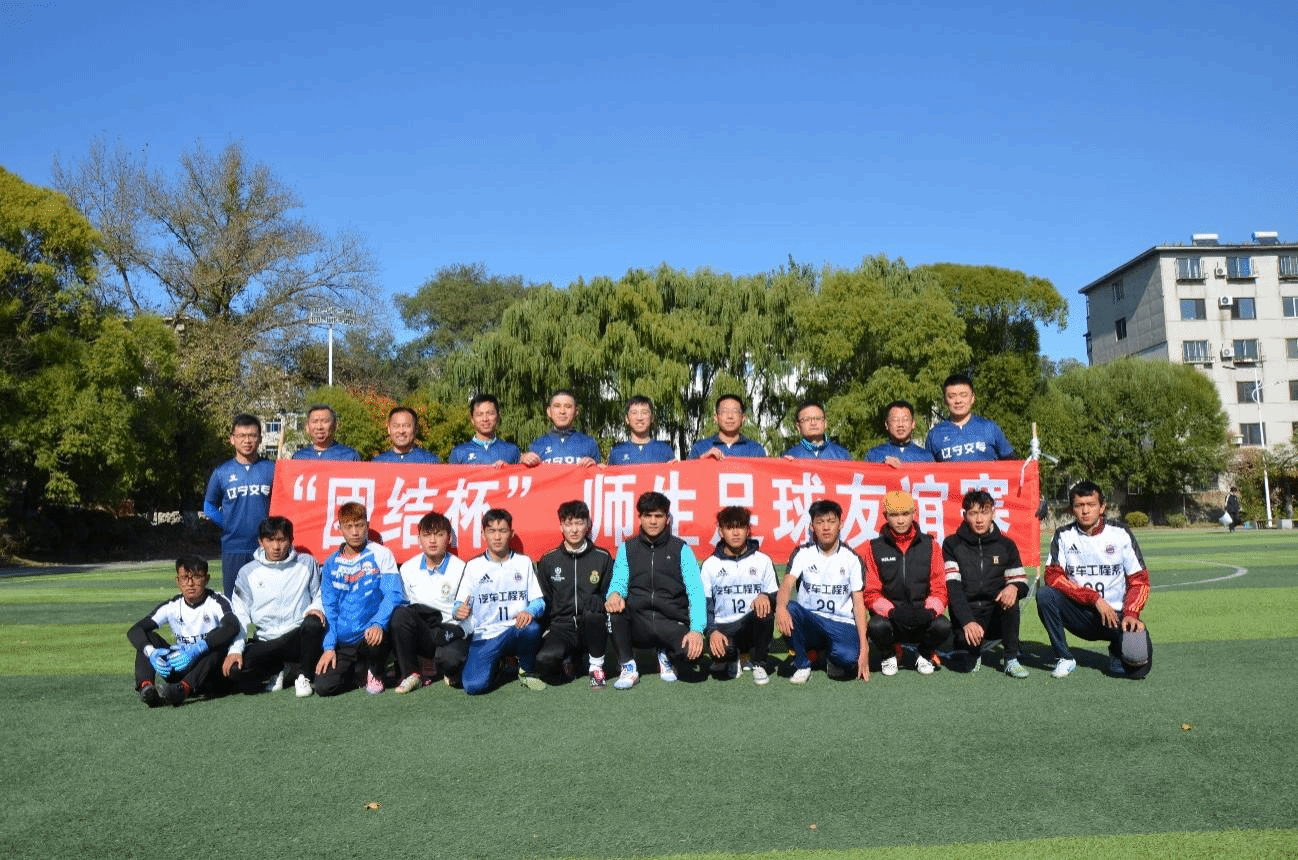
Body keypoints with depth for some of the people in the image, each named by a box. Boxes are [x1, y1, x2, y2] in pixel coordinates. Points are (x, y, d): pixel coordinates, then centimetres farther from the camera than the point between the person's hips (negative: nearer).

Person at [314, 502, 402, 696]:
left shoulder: (381, 554, -2)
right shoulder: (331, 564, 9)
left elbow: (392, 595, -11)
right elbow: (329, 608, 10)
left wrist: (378, 624, -29)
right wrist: (329, 646, -1)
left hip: (370, 635, -3)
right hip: (343, 643, 3)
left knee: (374, 638, -36)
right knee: (324, 686, -14)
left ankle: (375, 673, -1)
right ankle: (359, 671, 19)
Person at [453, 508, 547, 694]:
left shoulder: (524, 562, 11)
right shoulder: (473, 566, 10)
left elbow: (539, 601, 5)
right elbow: (459, 604, 5)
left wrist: (530, 611, -19)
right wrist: (459, 611, -20)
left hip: (517, 630, 0)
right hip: (484, 636, 0)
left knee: (532, 629, -36)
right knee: (474, 686, -25)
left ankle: (527, 670, -4)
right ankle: (496, 668, 12)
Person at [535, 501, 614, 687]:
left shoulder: (603, 558, 4)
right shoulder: (548, 560, 6)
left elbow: (609, 596, 4)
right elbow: (544, 601, 11)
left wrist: (596, 604, -17)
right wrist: (547, 630, 0)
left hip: (591, 629, 0)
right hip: (561, 627, 0)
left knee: (594, 604, -34)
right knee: (544, 661, -31)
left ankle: (596, 665, -12)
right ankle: (564, 661, 8)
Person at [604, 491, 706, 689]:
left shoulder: (681, 549, 6)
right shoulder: (627, 548, 11)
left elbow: (695, 591, -3)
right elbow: (618, 582, 0)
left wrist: (697, 629, -19)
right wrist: (614, 594, -27)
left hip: (672, 624, 0)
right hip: (637, 625, 1)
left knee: (694, 652, -30)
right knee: (614, 607, -31)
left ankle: (667, 655, 9)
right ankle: (628, 667, -8)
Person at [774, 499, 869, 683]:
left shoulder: (852, 559, 0)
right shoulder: (803, 553, 0)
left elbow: (858, 603, -1)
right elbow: (786, 585, -15)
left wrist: (864, 647, -11)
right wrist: (781, 607, -40)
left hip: (842, 624, -1)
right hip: (809, 621, 1)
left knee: (848, 658, -33)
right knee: (789, 609, -32)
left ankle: (834, 659, 8)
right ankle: (802, 665, -9)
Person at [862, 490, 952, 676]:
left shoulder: (929, 546, 4)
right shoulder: (876, 548, 1)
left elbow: (939, 590, 1)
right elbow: (871, 593, -2)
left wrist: (929, 611, -20)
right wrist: (892, 612, -22)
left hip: (922, 617, 1)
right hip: (889, 615, -1)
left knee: (943, 626, -29)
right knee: (876, 626, -33)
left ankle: (925, 655, 7)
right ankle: (889, 656, 5)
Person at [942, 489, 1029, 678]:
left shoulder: (1006, 545, 8)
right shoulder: (952, 544, 0)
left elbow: (1021, 581, 6)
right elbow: (953, 587, -11)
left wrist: (1014, 587, -21)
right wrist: (967, 622, -25)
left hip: (996, 614, 2)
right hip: (965, 614, -1)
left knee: (1010, 597, -32)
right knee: (968, 664, -29)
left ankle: (1011, 659, -16)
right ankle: (974, 653, 12)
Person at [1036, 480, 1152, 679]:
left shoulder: (1120, 534, 0)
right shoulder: (1063, 536, 1)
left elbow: (1139, 580, 0)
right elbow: (1053, 577, -10)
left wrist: (1131, 614, -16)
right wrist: (1095, 599, -18)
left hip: (1116, 614, -1)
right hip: (1080, 615, 1)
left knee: (1138, 665, -26)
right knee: (1044, 594, -28)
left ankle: (1118, 648, 13)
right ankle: (1064, 659, -11)